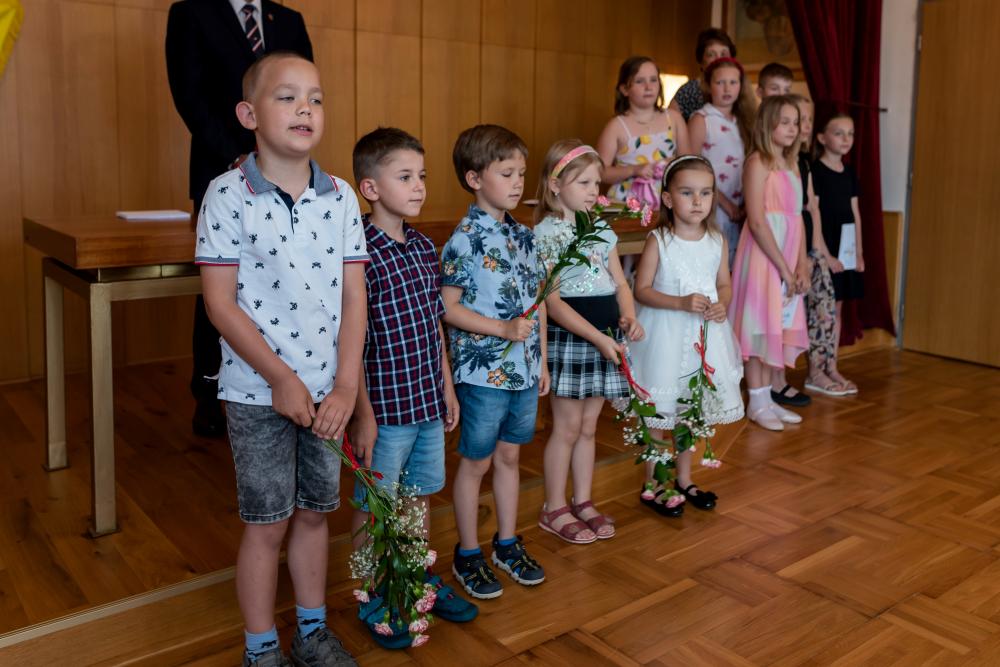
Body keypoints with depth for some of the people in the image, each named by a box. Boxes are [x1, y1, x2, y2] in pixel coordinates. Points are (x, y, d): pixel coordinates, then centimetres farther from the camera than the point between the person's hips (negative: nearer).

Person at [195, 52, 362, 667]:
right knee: (268, 523, 7)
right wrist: (282, 379, -14)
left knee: (315, 511, 16)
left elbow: (354, 297, 0)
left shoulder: (341, 197, 0)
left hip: (328, 391, 4)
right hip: (258, 392, -3)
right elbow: (221, 304, -12)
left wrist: (346, 386, -7)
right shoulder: (228, 195, -10)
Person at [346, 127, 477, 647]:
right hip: (384, 407, -7)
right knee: (374, 507, 10)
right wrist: (362, 414, -16)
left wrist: (447, 388, 14)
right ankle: (372, 601, 28)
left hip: (428, 401, 7)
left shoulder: (424, 247, 5)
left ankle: (420, 581, 40)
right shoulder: (361, 255, -17)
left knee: (420, 496, 21)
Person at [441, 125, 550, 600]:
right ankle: (468, 555, 24)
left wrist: (542, 361, 13)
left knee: (509, 456, 18)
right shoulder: (465, 239, -14)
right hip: (482, 372, -6)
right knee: (476, 462, 7)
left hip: (523, 370, 6)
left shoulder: (523, 234, 7)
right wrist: (502, 329, -23)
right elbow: (447, 307, -16)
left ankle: (507, 544, 34)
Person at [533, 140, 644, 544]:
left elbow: (620, 283, 14)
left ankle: (583, 502, 27)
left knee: (588, 426, 14)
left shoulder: (602, 230, 11)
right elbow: (553, 303, -16)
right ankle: (554, 509, 17)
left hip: (606, 336, 6)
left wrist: (629, 317, -5)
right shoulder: (545, 233, -11)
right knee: (567, 427, 3)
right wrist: (598, 338, -20)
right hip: (569, 338, -6)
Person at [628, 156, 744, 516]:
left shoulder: (717, 240, 2)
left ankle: (684, 478, 33)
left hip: (705, 336, 5)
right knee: (657, 413, 4)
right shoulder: (658, 240, -11)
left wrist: (722, 306, -11)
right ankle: (652, 485, 20)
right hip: (665, 335, -4)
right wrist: (681, 303, -23)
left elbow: (725, 284, 11)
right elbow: (642, 290, -11)